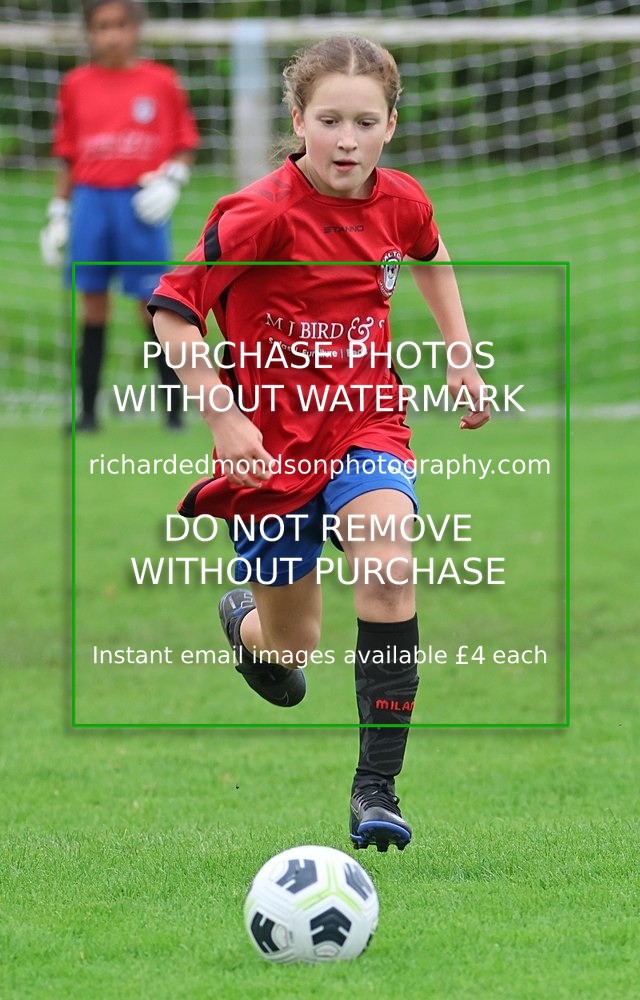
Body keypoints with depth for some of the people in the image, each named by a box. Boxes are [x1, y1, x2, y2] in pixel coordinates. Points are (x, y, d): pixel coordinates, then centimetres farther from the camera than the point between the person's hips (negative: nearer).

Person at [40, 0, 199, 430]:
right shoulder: (76, 85, 7)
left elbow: (186, 145, 7)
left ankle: (174, 407, 4)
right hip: (91, 200, 2)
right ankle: (88, 408, 9)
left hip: (142, 204, -2)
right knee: (93, 304, 5)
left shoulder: (162, 83, 2)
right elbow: (68, 157, 12)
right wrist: (58, 215, 10)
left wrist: (172, 178, -11)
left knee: (154, 305, -2)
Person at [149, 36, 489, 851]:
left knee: (388, 570, -27)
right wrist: (224, 417, -19)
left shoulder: (399, 201, -2)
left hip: (364, 427, 2)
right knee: (289, 648, 8)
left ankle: (377, 785, -20)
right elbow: (171, 311, -13)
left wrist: (461, 356, 18)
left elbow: (429, 257, 24)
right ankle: (246, 620, 50)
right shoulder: (263, 214, -18)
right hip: (273, 444, -2)